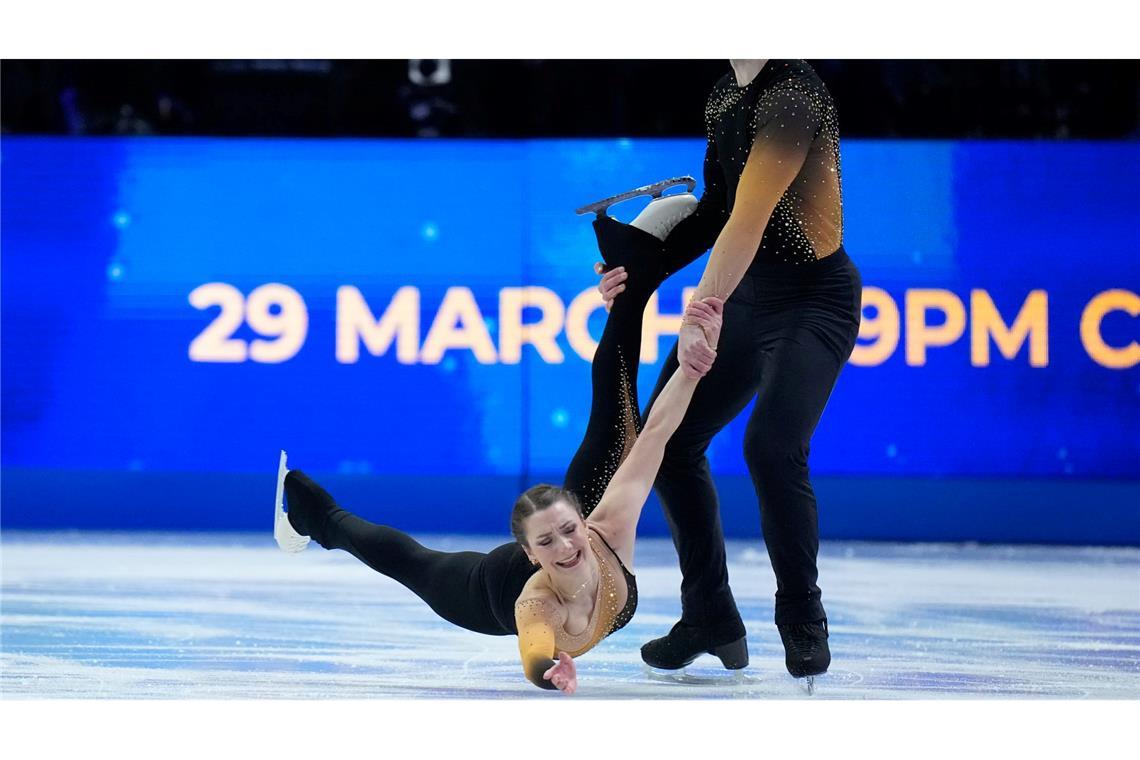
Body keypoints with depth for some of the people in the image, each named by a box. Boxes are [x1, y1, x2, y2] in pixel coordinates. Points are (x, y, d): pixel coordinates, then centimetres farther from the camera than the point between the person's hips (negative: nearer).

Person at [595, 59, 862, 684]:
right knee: (667, 440, 4)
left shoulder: (792, 94, -22)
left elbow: (749, 218, -32)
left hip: (814, 298, -9)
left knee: (771, 445, -26)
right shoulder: (725, 93, 5)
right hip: (744, 295, 9)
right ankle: (709, 616, 18)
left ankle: (803, 621, -6)